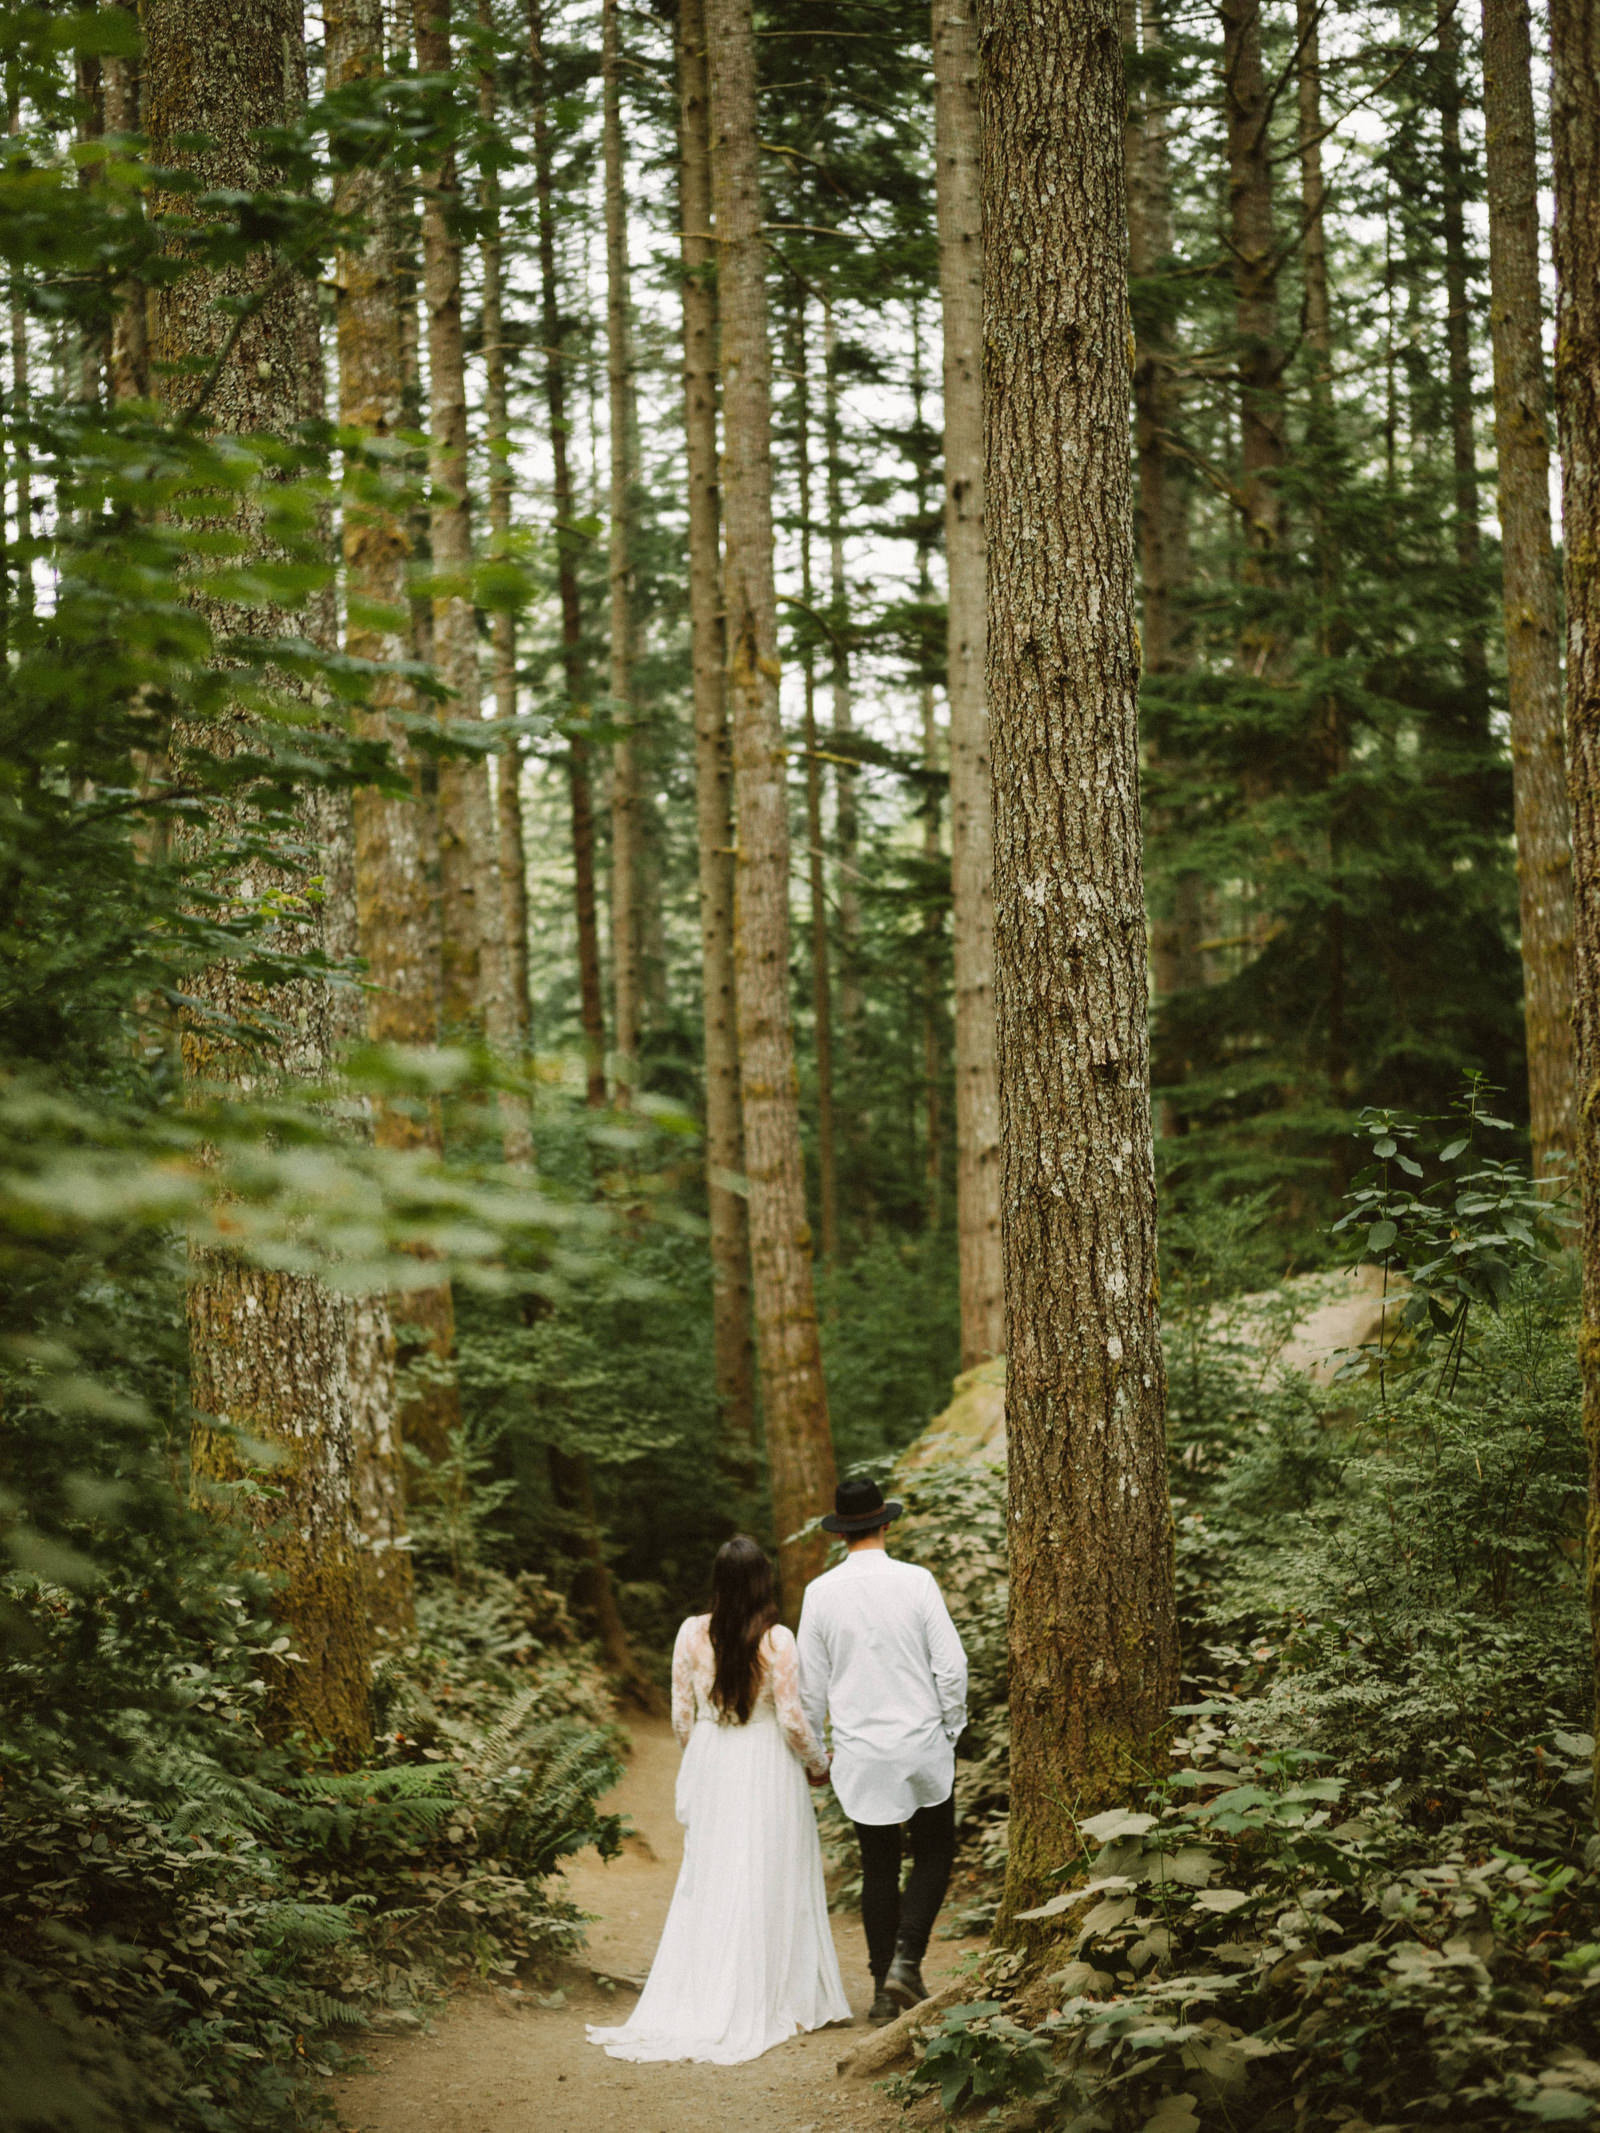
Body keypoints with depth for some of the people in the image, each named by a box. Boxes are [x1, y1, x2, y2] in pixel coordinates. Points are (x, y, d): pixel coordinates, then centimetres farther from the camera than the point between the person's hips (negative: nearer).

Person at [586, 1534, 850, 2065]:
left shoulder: (692, 1634, -5)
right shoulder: (777, 1640, -14)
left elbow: (681, 1715, 2)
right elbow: (792, 1718, -11)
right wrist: (818, 1765, 6)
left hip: (709, 1764, 3)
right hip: (766, 1765, -3)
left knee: (707, 1883, 12)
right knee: (768, 1884, 6)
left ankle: (696, 2003, 12)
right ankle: (761, 2004, 10)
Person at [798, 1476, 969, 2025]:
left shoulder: (820, 1593, -3)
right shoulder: (917, 1582, -8)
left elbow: (811, 1683, 3)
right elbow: (951, 1665, -8)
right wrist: (952, 1729, 6)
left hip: (859, 1753, 2)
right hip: (922, 1743, -2)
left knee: (878, 1869, 11)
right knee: (934, 1854, 14)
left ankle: (884, 1990, 12)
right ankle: (906, 1960, -4)